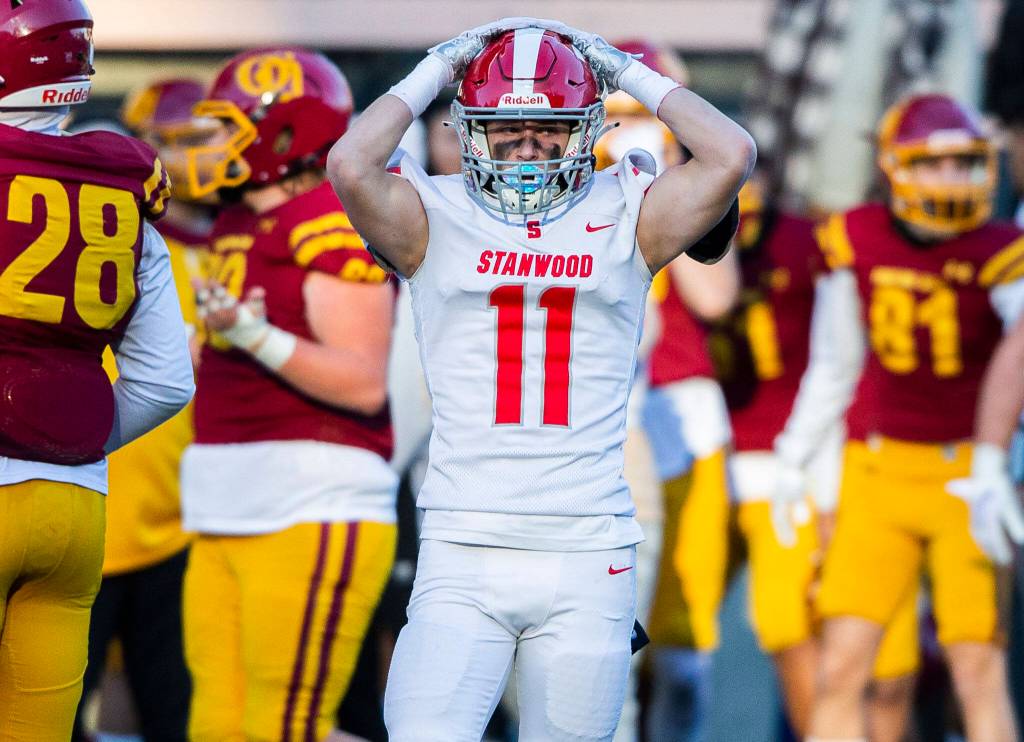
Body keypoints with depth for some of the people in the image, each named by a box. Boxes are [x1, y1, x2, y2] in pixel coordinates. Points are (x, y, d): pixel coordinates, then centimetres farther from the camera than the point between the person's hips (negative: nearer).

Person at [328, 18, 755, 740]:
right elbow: (351, 166, -11)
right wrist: (434, 72, 2)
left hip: (588, 560, 1)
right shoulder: (438, 220, 7)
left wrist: (633, 75, 7)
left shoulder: (623, 220, 10)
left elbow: (731, 156, -4)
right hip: (464, 556, -1)